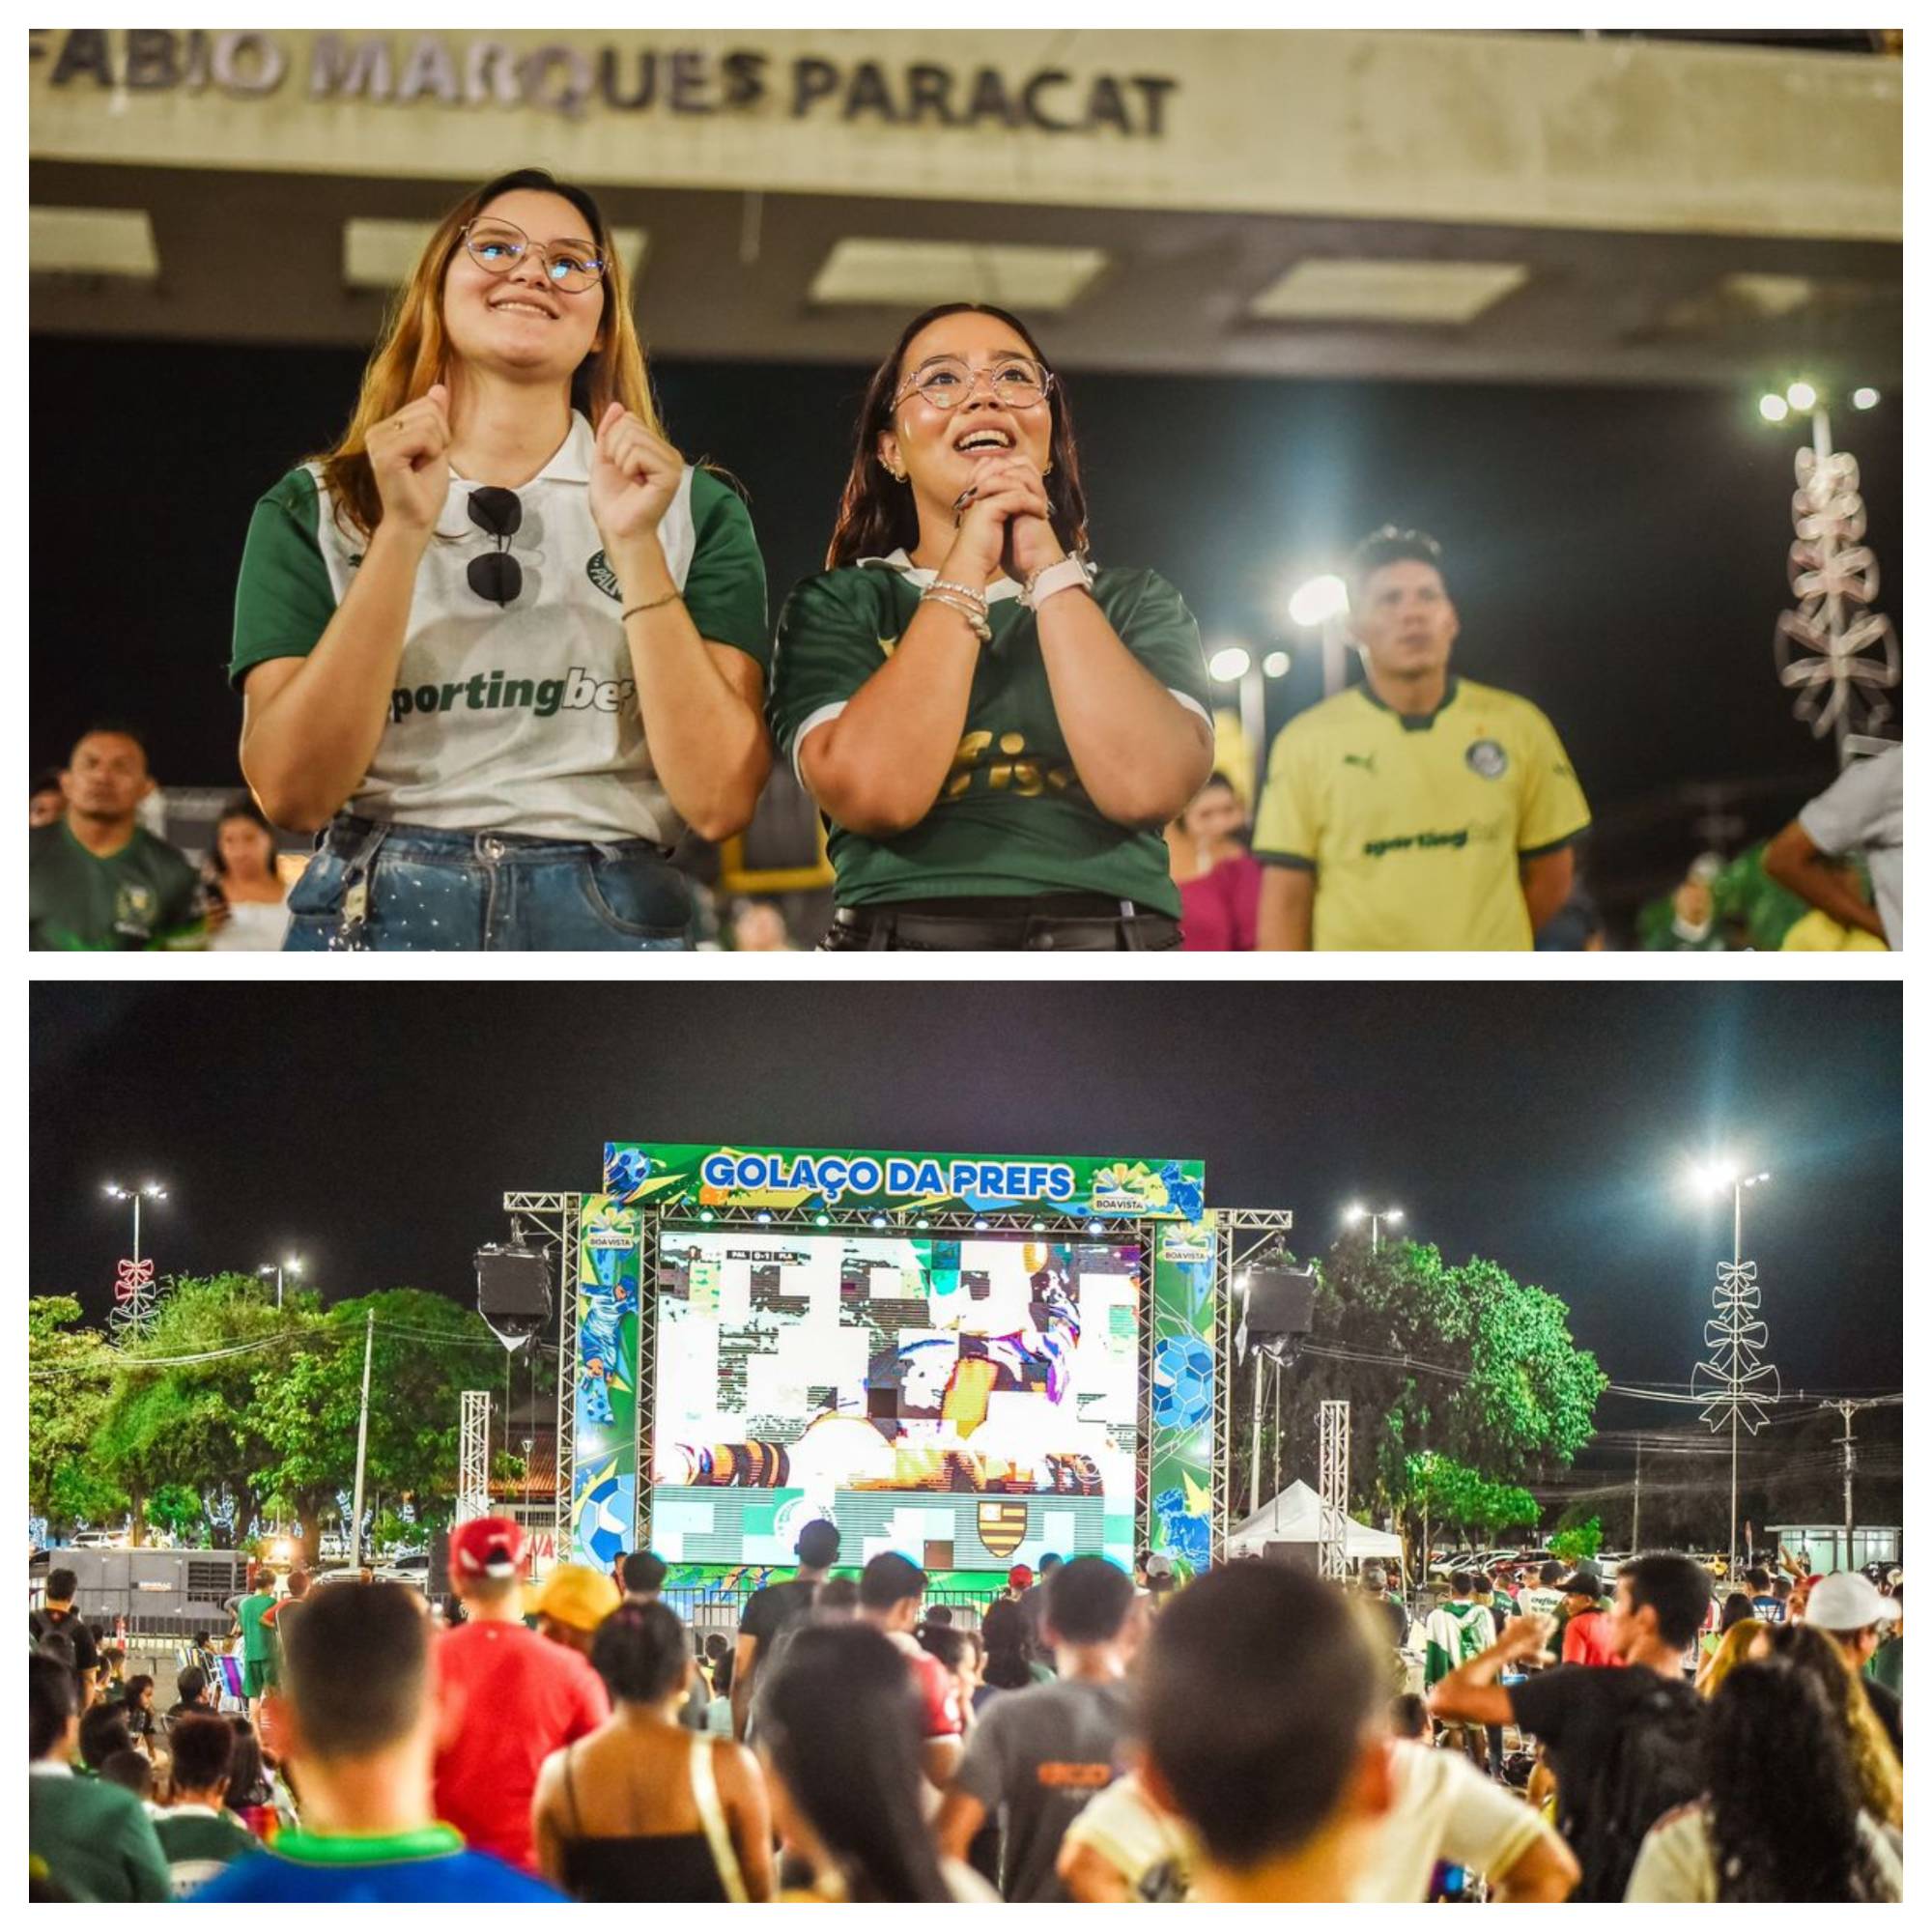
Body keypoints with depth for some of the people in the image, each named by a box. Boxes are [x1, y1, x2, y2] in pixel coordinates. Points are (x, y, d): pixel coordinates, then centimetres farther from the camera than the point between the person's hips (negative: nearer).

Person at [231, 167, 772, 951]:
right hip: (375, 924, 0)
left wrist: (636, 547, -10)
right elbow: (293, 790, -5)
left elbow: (718, 798, -4)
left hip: (606, 933, 0)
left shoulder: (694, 508, 7)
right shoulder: (315, 507, 8)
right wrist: (402, 533, -10)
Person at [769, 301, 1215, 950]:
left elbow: (1147, 784, -5)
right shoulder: (837, 607, 11)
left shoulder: (1137, 603, 14)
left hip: (1115, 947, 1)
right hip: (905, 945, -1)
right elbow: (874, 793, -8)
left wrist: (1047, 566, 0)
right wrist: (966, 567, -2)